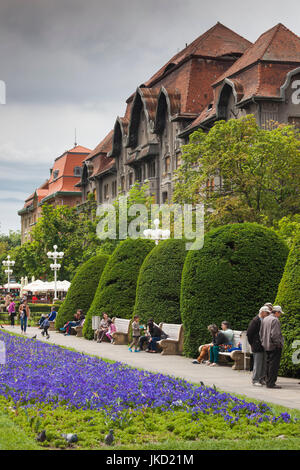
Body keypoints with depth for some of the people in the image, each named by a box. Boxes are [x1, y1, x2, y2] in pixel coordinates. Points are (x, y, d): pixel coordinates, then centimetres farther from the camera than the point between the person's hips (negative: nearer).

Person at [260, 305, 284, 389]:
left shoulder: (265, 319, 14)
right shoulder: (275, 320, -15)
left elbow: (261, 333, 19)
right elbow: (275, 334, -21)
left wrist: (263, 342, 22)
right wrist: (278, 344, -13)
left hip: (266, 346, 9)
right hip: (274, 346, -9)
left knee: (268, 363, 15)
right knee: (274, 365, -7)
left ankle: (268, 381, 20)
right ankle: (271, 383, -8)